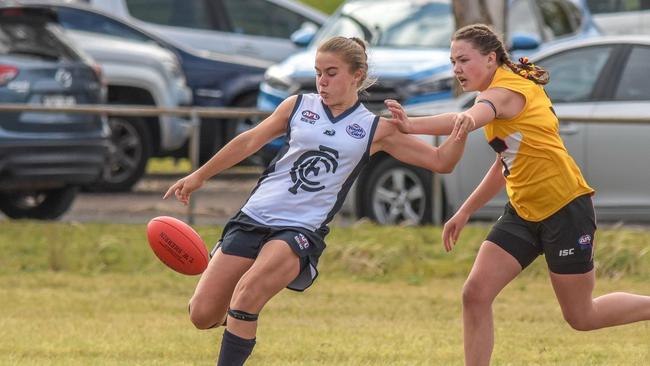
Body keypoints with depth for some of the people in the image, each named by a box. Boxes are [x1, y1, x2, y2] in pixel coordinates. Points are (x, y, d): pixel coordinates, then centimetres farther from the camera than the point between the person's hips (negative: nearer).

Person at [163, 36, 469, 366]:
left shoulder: (375, 130, 5)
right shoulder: (298, 107, 9)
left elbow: (440, 161, 5)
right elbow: (250, 142, 18)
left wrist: (459, 135, -16)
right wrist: (199, 176, 21)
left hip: (302, 230, -3)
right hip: (255, 216, 3)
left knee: (247, 292, -30)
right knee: (202, 314, -4)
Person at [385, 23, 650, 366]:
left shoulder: (506, 90, -19)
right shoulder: (506, 89, 10)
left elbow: (466, 120, -42)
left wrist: (412, 125, -58)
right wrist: (464, 213, 20)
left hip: (565, 207, -9)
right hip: (523, 211, 9)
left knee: (581, 317, 4)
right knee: (475, 294, -5)